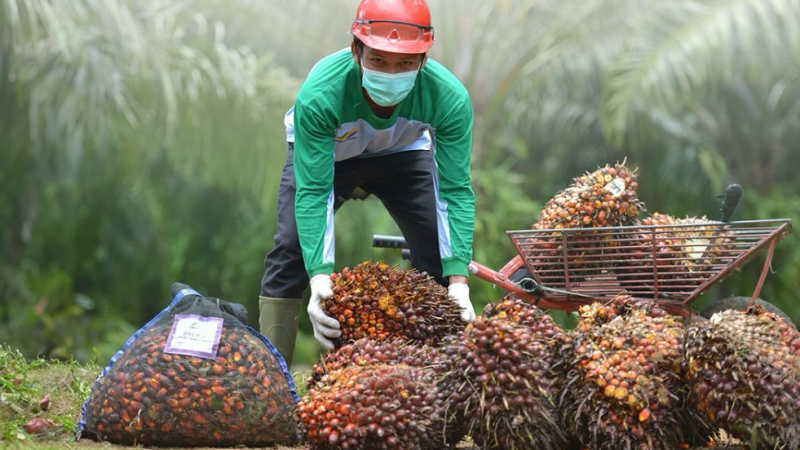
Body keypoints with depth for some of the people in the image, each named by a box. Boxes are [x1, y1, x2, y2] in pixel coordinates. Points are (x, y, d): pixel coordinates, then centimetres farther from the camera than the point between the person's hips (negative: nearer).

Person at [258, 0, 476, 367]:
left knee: (438, 247, -12)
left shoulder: (449, 97, -36)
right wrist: (319, 277, -50)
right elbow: (313, 192, -39)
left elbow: (456, 191, -32)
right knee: (291, 249, -16)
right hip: (324, 152, -1)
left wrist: (458, 281, -40)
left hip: (403, 153, 2)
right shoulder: (318, 95, -42)